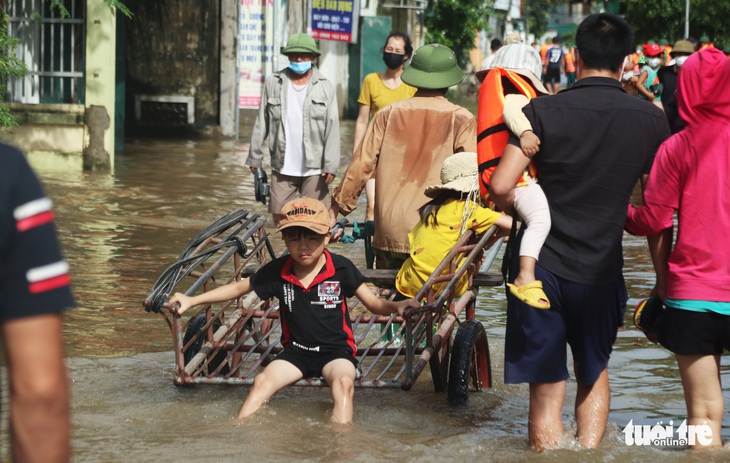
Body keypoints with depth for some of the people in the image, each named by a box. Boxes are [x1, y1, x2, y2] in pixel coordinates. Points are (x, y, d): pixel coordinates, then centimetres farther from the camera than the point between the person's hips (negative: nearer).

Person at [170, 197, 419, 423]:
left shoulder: (341, 268, -9)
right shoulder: (277, 271, -3)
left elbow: (374, 303, -2)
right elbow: (238, 287, 10)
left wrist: (396, 306, -25)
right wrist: (191, 300, 5)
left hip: (336, 349, -3)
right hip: (297, 349, 3)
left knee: (344, 382, -34)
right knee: (263, 381, -23)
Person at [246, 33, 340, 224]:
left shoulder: (325, 87, 3)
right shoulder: (273, 83, 6)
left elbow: (332, 129, -1)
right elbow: (261, 123, 10)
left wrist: (331, 165, -8)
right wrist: (255, 158, 9)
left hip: (314, 168, -2)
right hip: (282, 167, 2)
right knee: (279, 216, 2)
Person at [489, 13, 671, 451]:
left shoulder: (544, 110, -7)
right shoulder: (651, 119, -2)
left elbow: (500, 187, -12)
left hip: (541, 264, -2)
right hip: (601, 274, 2)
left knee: (547, 389, 5)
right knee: (595, 373, 25)